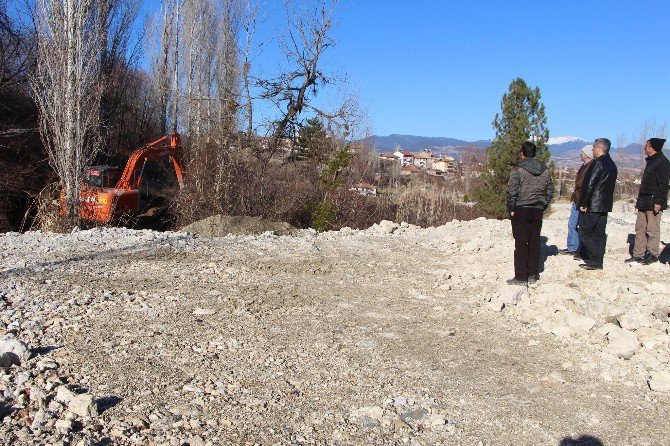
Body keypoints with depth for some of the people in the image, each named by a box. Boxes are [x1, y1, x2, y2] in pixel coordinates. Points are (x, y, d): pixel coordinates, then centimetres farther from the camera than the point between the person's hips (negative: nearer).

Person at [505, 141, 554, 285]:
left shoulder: (518, 169, -10)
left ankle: (521, 277, -1)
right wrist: (543, 206, 16)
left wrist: (511, 209, -6)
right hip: (538, 211, 5)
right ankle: (533, 275, 18)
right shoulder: (545, 170, 8)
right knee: (535, 242, 12)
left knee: (521, 244, -1)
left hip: (521, 210, -5)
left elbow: (512, 191, -15)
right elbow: (550, 191, 11)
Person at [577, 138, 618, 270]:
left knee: (585, 232, -2)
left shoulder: (597, 163, -15)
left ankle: (593, 261, -4)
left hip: (592, 205, -9)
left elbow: (589, 185, -19)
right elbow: (609, 186, 17)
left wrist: (583, 203, -14)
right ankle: (598, 261, 16)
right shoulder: (612, 164, 14)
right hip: (605, 205, 9)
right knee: (599, 233, 12)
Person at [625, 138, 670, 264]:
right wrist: (640, 200, 21)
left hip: (654, 203, -10)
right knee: (640, 228, 9)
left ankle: (653, 255, 6)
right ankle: (638, 254, 14)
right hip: (644, 202, 10)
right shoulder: (651, 161, 18)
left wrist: (658, 202, -22)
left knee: (652, 229, -2)